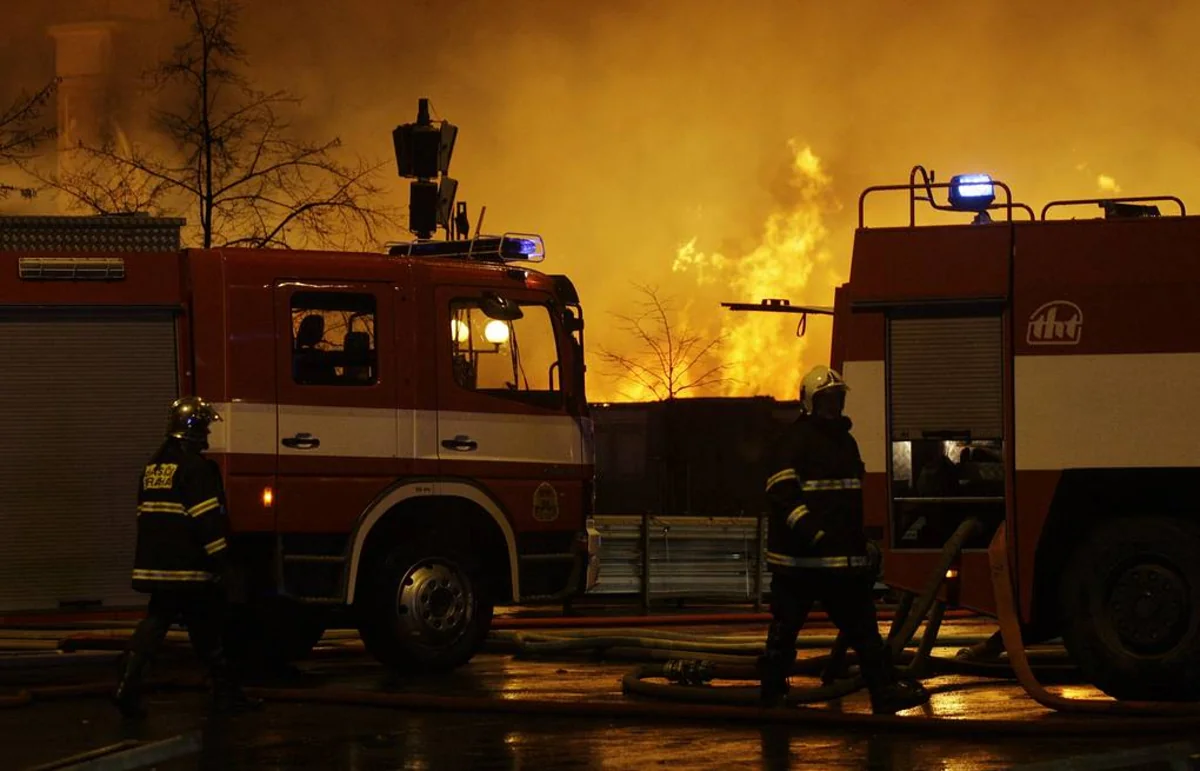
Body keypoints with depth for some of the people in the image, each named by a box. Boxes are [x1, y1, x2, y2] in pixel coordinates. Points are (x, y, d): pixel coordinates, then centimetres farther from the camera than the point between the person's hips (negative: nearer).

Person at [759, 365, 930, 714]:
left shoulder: (845, 442, 20)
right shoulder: (795, 439, -8)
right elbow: (782, 489, -19)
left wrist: (863, 543, 27)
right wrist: (806, 528, -30)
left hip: (841, 553, 8)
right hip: (798, 555, -8)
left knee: (862, 625, 4)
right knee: (785, 625, -1)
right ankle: (771, 694, 5)